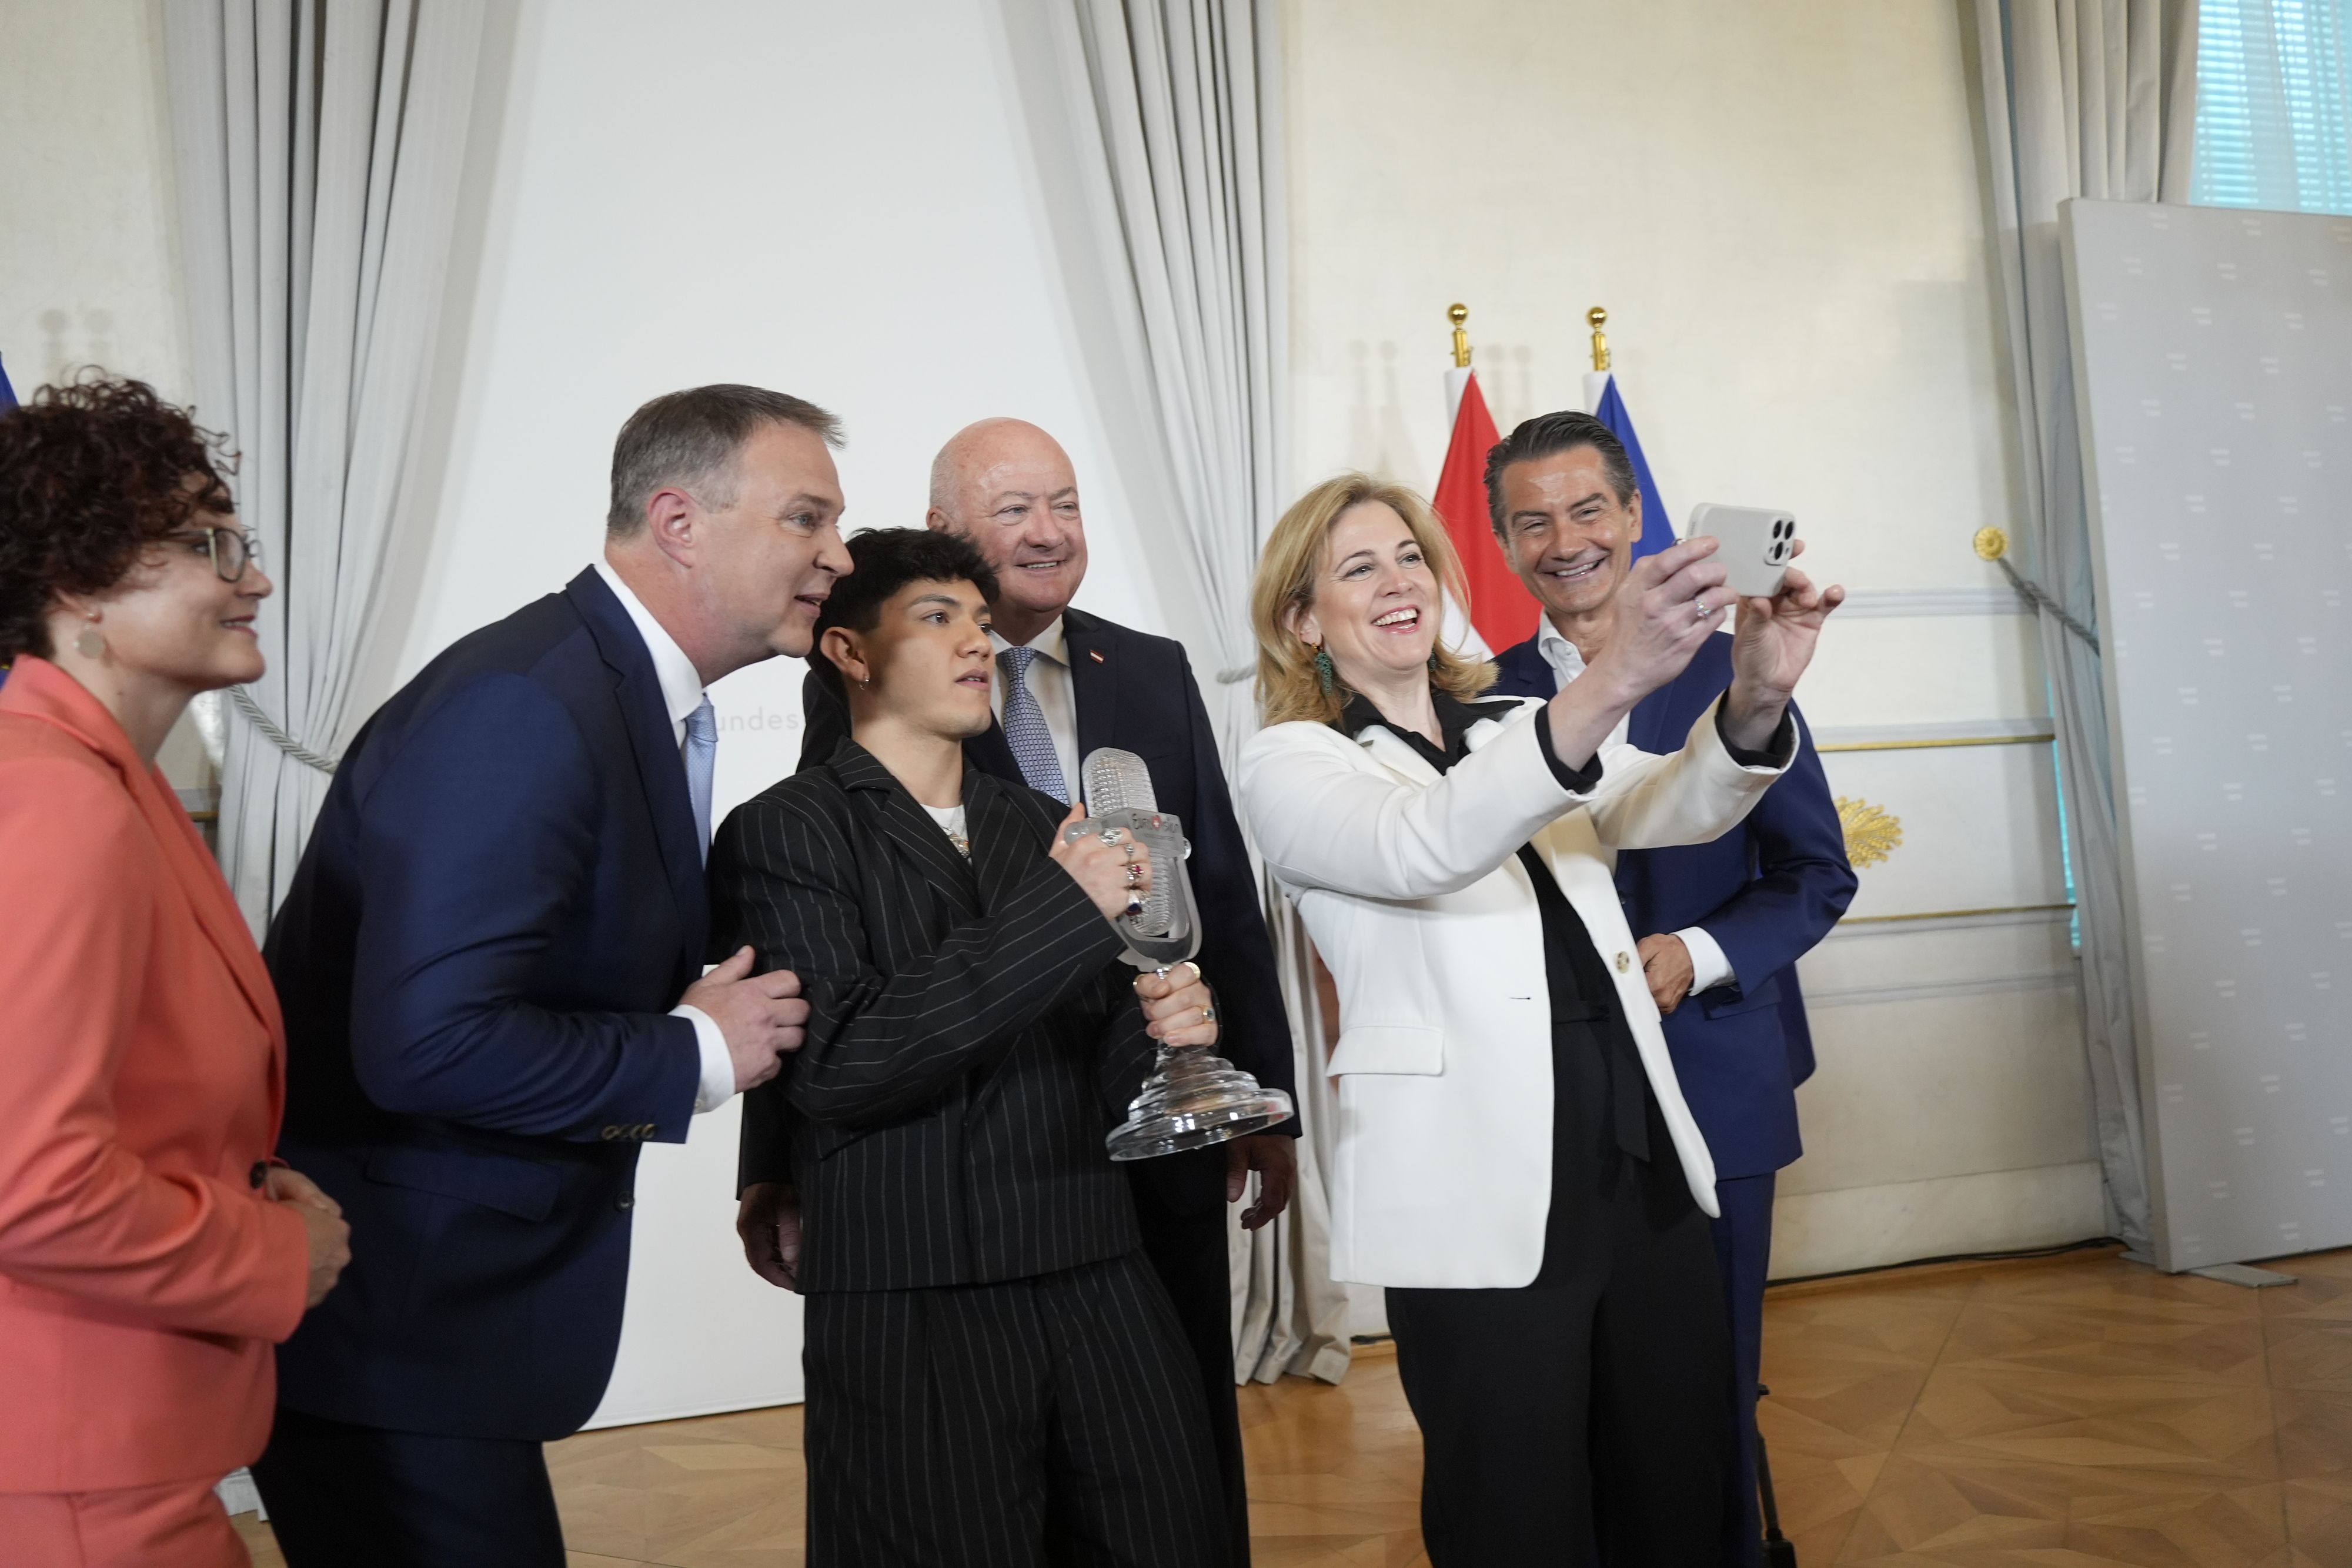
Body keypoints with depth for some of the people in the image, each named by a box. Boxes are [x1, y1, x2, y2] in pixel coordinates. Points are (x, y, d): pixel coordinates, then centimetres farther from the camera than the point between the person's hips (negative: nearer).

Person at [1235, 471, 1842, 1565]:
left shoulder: (1515, 727, 15)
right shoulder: (1288, 764, -2)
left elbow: (1678, 806, 0)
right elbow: (1420, 847, -23)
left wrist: (1756, 698, -22)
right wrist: (1608, 685, -36)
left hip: (1647, 1175, 5)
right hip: (1480, 1207, -5)